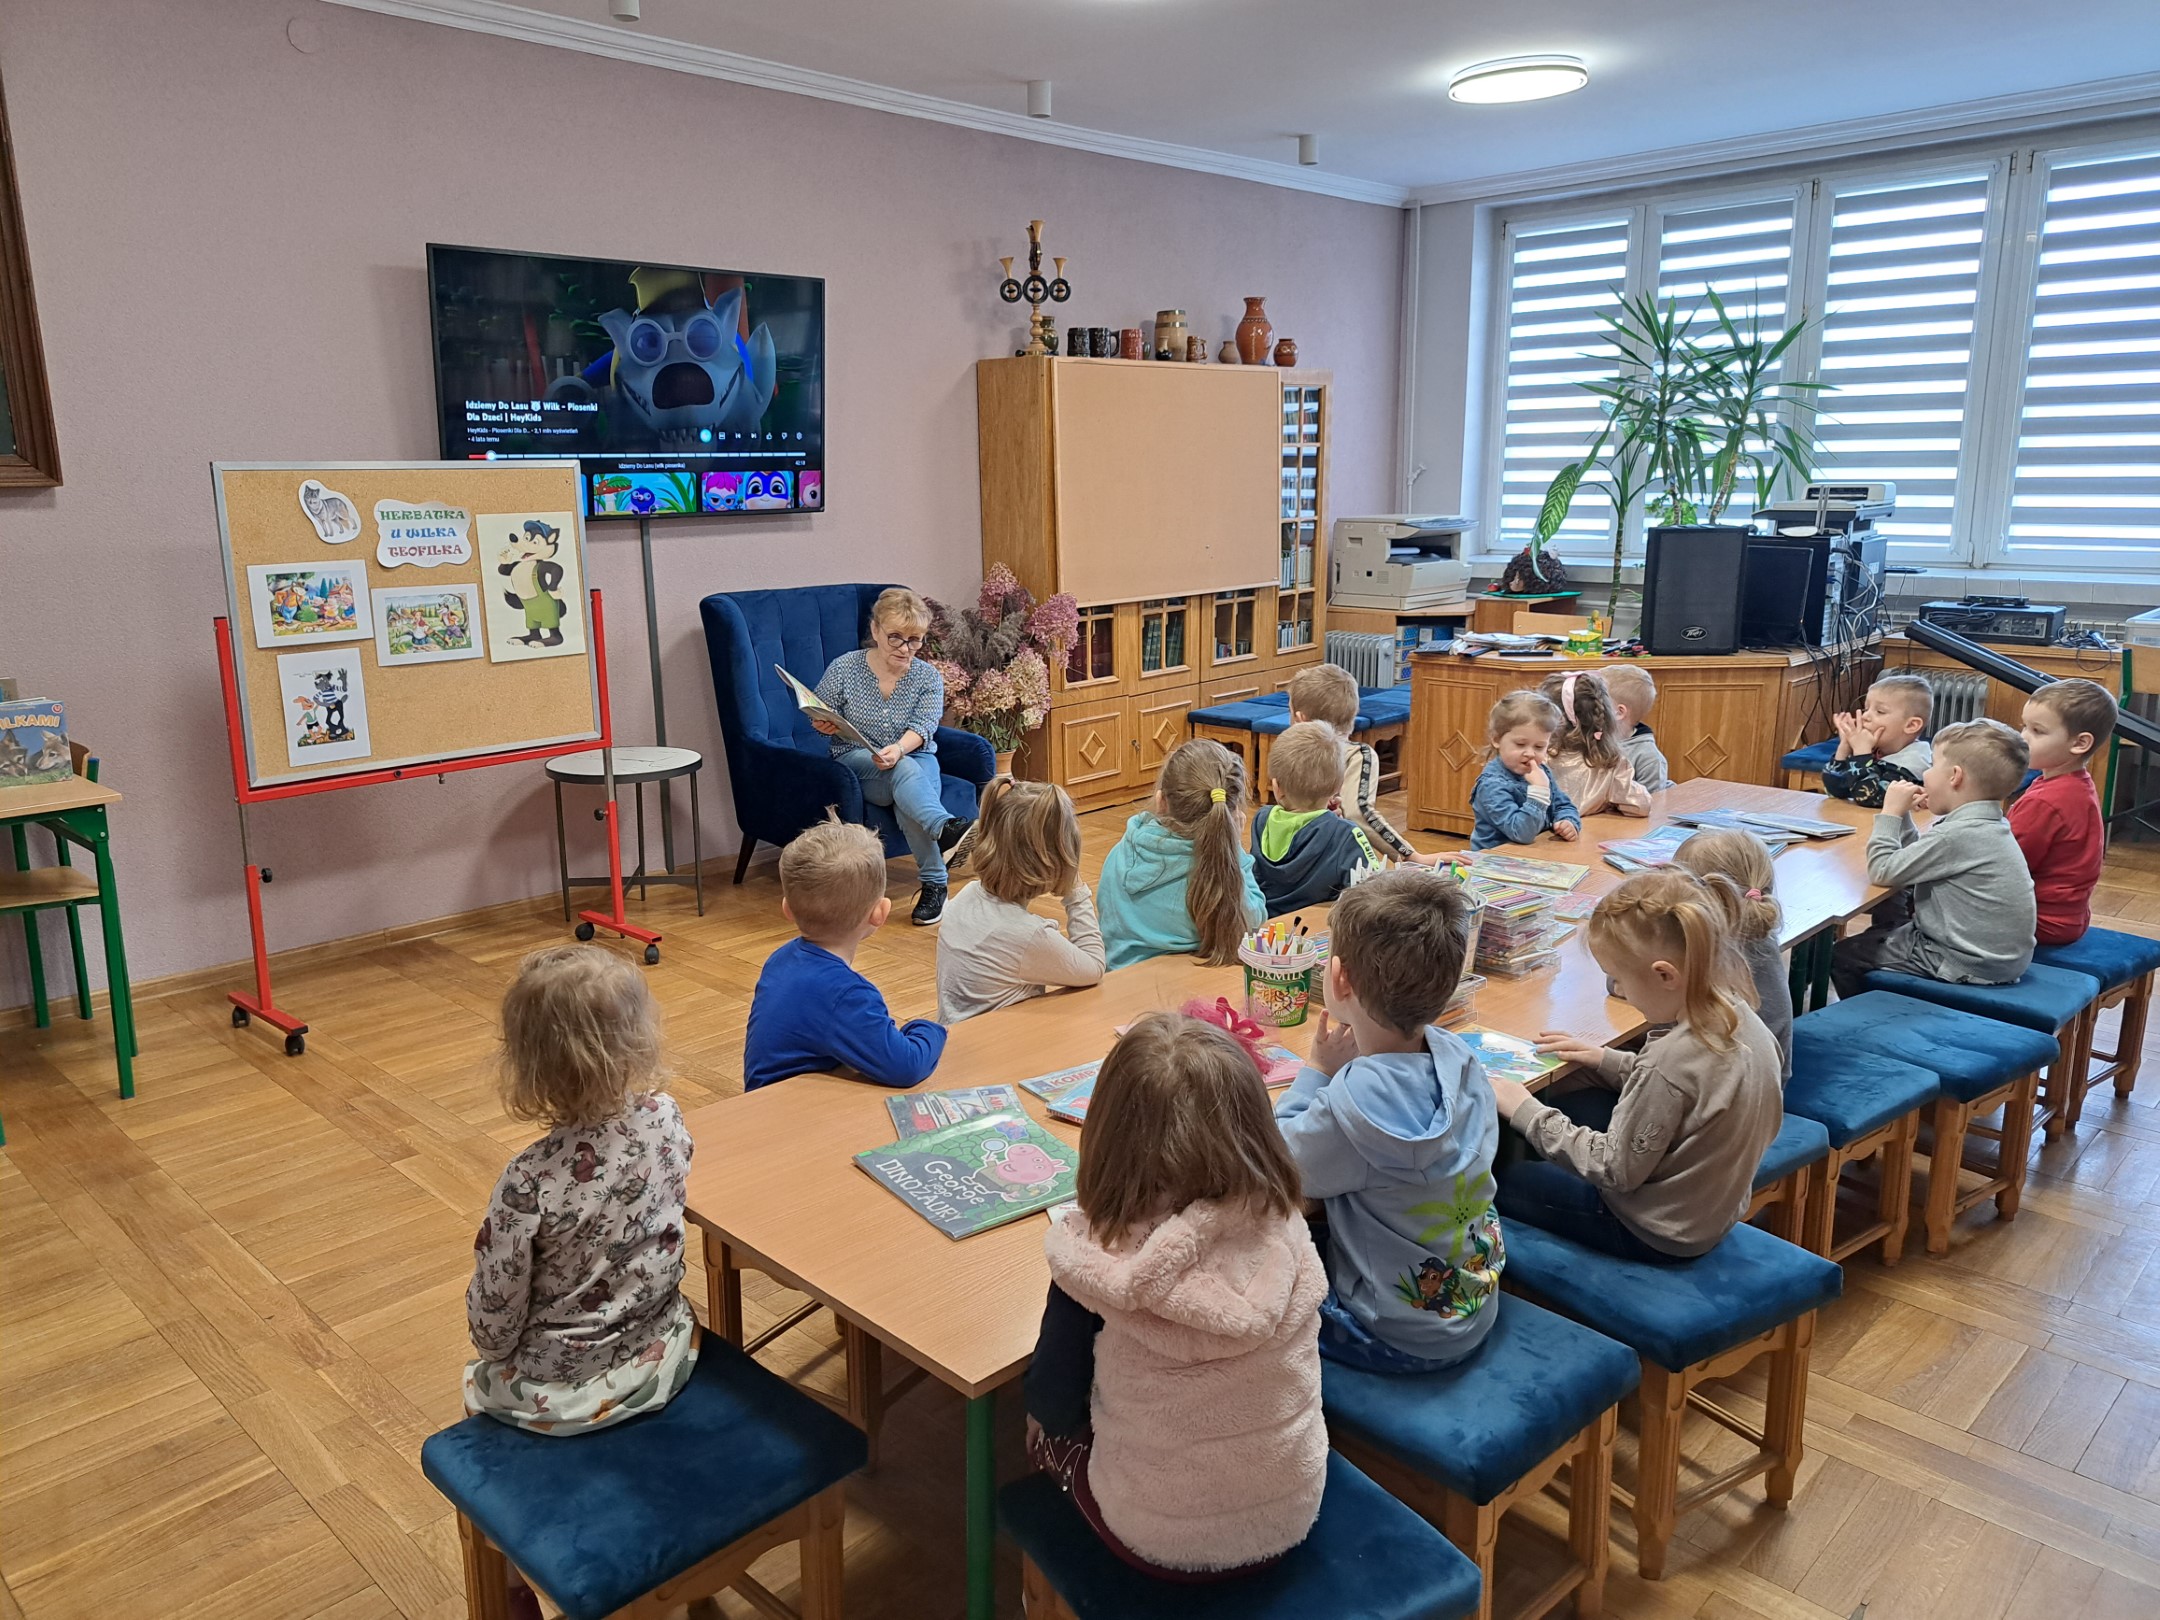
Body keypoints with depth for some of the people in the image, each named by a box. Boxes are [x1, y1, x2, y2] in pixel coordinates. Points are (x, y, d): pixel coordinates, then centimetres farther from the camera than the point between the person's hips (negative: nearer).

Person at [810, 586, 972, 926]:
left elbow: (922, 727, -13)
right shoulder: (845, 668, -1)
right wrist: (823, 724, -16)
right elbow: (817, 716, 9)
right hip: (855, 762, -1)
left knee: (907, 798, -35)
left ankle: (934, 884, -29)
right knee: (905, 772, -36)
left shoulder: (928, 677, 1)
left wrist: (899, 749, -35)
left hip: (916, 759, 1)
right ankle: (945, 826, -58)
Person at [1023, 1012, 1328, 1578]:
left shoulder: (1095, 1261, -25)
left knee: (1049, 1430, 26)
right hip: (1291, 1518, 4)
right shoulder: (1284, 1231, -16)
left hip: (1162, 1543, -3)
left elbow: (1053, 1407, -11)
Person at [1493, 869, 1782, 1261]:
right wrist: (1607, 1060, 4)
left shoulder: (1669, 1060, -35)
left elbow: (1616, 1170, -24)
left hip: (1660, 1234, -9)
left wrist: (1526, 1112, -17)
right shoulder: (1738, 1014, -10)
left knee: (1503, 1178, 4)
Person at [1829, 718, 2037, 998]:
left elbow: (1883, 871, -21)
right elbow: (1917, 858, 18)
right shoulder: (1987, 827, 7)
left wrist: (1891, 813, -12)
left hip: (1967, 966, -10)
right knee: (1883, 929, 28)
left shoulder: (1957, 835, -25)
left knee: (1842, 956, -1)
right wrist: (1901, 815, 6)